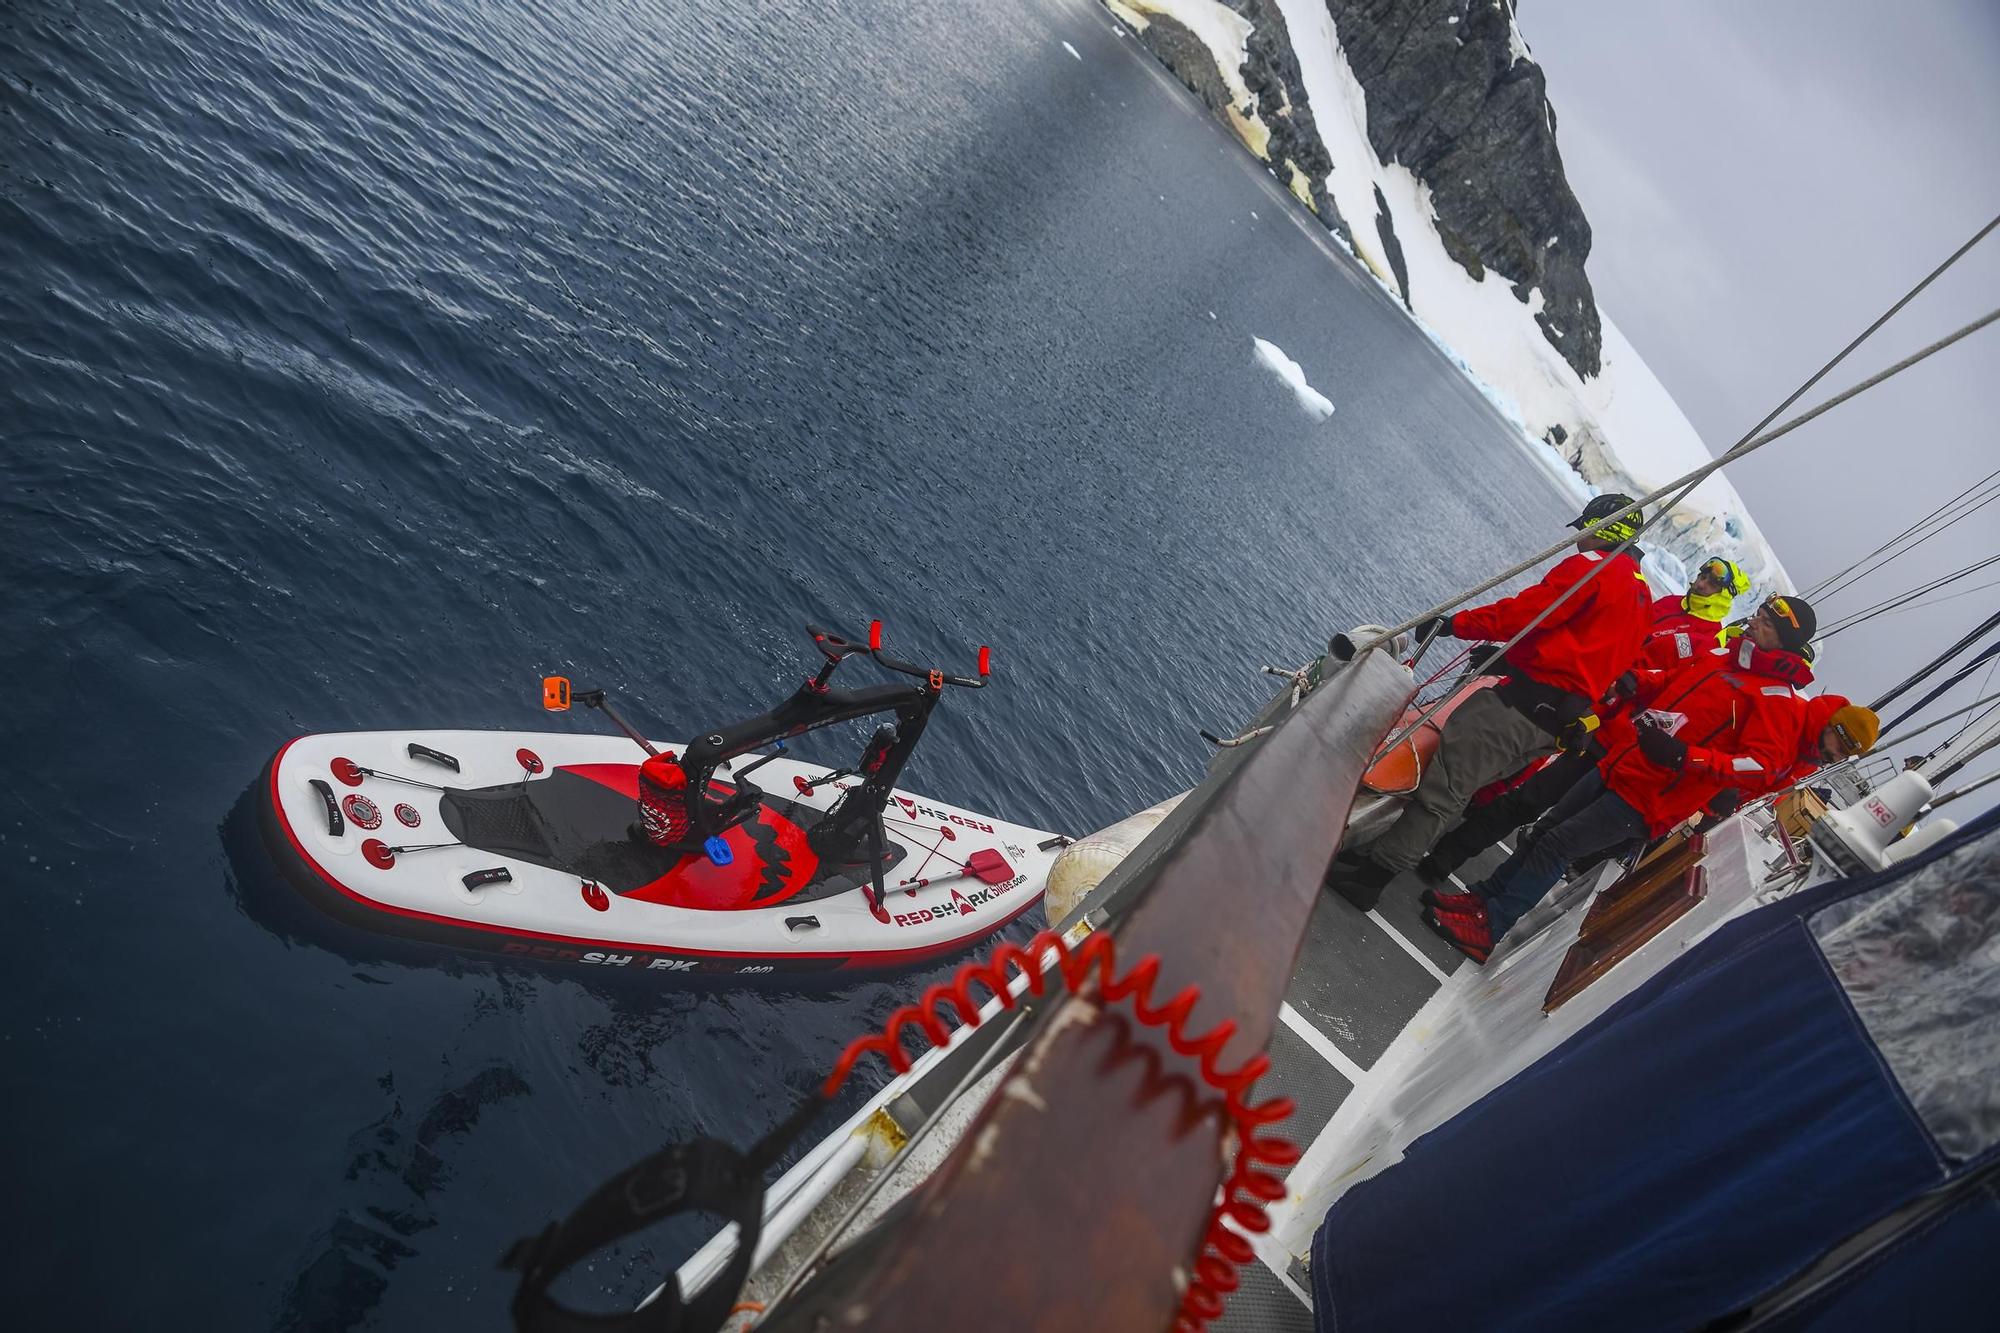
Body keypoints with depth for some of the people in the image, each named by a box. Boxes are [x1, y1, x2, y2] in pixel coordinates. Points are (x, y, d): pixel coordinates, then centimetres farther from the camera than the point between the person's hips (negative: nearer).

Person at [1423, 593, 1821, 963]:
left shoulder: (1776, 700, -11)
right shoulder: (1719, 657, 10)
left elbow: (1764, 766, -21)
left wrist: (1683, 756, -31)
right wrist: (1636, 681, 2)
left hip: (1647, 801, -7)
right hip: (1616, 766, 7)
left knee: (1556, 845, -11)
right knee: (1544, 830, 9)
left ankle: (1489, 929, -4)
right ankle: (1482, 897, 20)